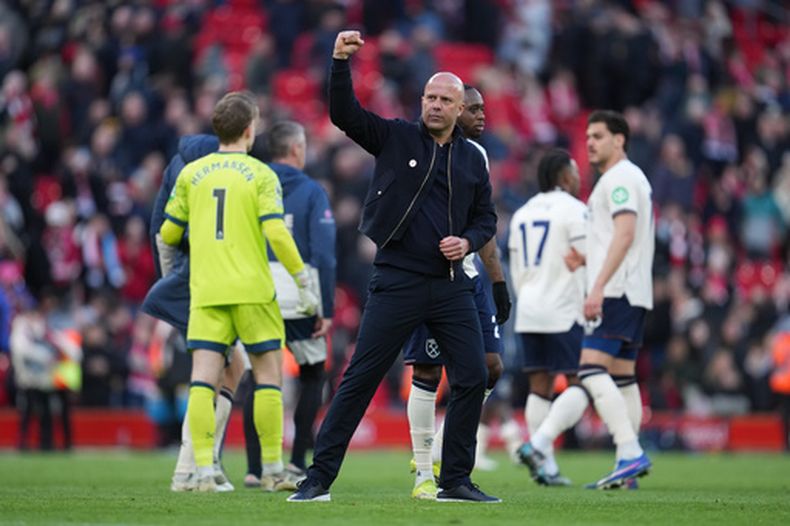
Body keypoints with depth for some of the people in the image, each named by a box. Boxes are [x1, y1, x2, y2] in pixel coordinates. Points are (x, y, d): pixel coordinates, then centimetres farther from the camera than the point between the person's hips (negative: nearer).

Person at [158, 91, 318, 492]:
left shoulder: (191, 173, 8)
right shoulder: (260, 174, -1)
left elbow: (169, 234, 11)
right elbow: (276, 233, -11)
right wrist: (304, 282, -4)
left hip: (205, 291, 2)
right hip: (251, 290, -2)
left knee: (203, 379, -2)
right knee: (268, 373, 9)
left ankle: (203, 470, -12)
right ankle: (272, 467, 11)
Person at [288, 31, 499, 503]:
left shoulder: (472, 158, 11)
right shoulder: (394, 137, 2)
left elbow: (486, 216, 17)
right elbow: (344, 114, -10)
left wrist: (468, 241, -4)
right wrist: (341, 62, -23)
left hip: (450, 285, 4)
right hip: (396, 283, -3)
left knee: (472, 379, 0)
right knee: (360, 380, -4)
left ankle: (456, 481, 12)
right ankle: (319, 478, 1)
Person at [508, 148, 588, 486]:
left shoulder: (522, 214, 14)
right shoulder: (573, 210, -7)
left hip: (528, 311, 7)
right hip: (564, 312, -7)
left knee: (540, 387, 6)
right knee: (579, 384, -3)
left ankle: (546, 465, 1)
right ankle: (537, 444, -20)